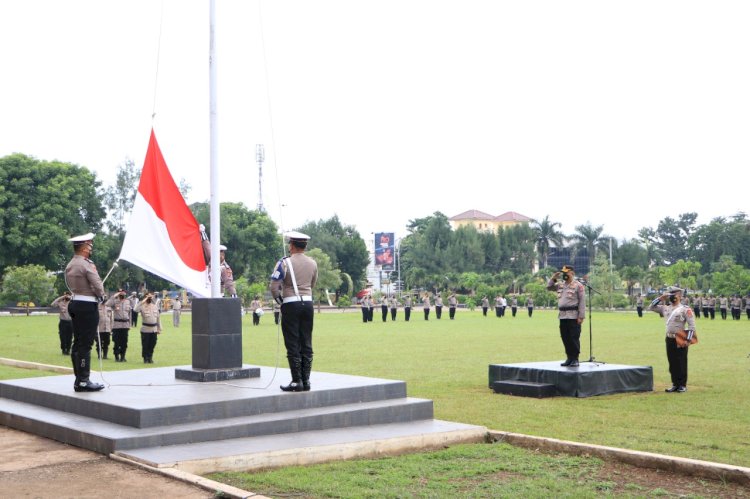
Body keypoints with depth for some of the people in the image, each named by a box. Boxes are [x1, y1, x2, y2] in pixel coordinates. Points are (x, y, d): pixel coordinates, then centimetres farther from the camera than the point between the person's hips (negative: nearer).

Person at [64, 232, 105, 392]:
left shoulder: (69, 265, 13)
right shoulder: (87, 264, -15)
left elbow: (70, 285, 15)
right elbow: (98, 286, -18)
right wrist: (101, 295, 3)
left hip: (75, 303, 9)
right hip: (87, 306, -9)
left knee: (77, 343, 11)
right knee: (85, 344, -6)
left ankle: (79, 379, 15)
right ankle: (83, 381, -5)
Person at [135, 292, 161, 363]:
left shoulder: (155, 306, 10)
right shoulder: (142, 306, -5)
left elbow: (158, 318, 14)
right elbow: (136, 310, -27)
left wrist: (159, 328, 11)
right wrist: (142, 302, -25)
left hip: (154, 329, 4)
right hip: (145, 329, -4)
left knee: (152, 344, 8)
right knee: (145, 345, 1)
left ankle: (150, 358, 20)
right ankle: (145, 358, 12)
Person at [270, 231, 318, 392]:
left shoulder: (285, 262, -8)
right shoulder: (313, 263, 8)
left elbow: (273, 287, -10)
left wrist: (280, 301, 6)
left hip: (291, 305, -5)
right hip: (308, 303, 5)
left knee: (293, 345, -1)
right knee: (306, 344, 8)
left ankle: (297, 382, -1)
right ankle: (306, 381, 10)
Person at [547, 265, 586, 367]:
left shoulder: (578, 285, -5)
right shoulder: (560, 285, 15)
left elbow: (582, 301, -9)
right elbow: (549, 287, 25)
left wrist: (581, 316, -14)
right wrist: (553, 278, 9)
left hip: (573, 316, -7)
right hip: (563, 316, 7)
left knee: (574, 338, -4)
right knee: (565, 338, 9)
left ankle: (575, 359, 2)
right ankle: (569, 358, 18)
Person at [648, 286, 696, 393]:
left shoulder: (685, 309, -7)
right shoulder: (666, 308, 10)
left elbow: (692, 326, -10)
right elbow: (651, 307, 15)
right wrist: (660, 298, 4)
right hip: (669, 339, 6)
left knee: (681, 363, 0)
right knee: (672, 363, 9)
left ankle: (682, 385, 8)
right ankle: (675, 384, 17)